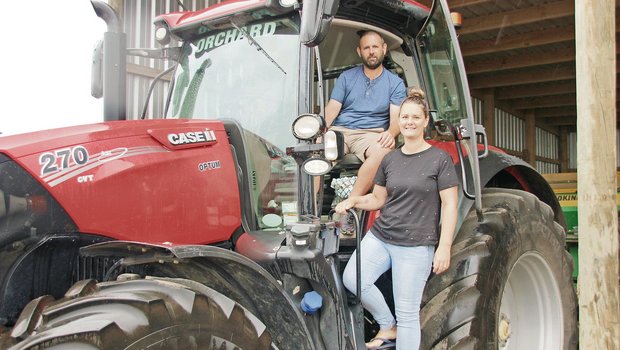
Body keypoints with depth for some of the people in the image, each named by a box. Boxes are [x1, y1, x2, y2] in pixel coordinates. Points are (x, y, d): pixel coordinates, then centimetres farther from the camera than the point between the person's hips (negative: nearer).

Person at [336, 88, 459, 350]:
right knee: (352, 279, -15)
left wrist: (444, 247, -13)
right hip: (380, 236, 5)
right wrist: (354, 200, -4)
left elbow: (450, 205, -6)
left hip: (416, 245, -4)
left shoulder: (440, 159, -3)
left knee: (407, 313, 1)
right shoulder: (390, 159, 10)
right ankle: (387, 326, 9)